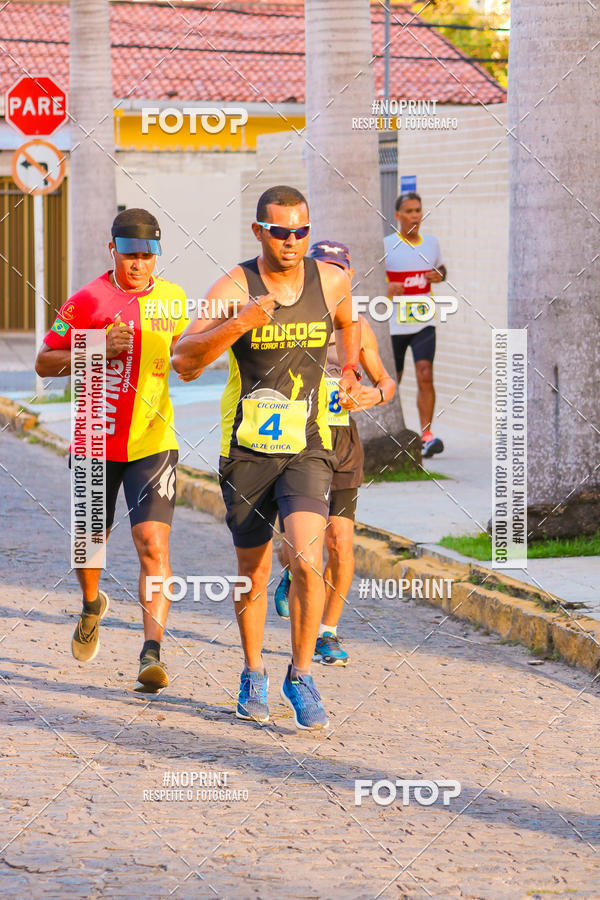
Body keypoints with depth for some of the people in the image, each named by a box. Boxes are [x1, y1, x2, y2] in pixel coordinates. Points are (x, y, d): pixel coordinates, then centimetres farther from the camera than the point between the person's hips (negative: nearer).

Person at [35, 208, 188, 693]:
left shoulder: (173, 299, 5)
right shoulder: (88, 300, -4)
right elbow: (44, 362, -3)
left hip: (153, 442, 0)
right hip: (96, 440, 0)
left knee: (153, 544, -15)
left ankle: (152, 652, -19)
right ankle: (92, 607, 46)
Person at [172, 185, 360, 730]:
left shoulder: (331, 281, 0)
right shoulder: (234, 288, -10)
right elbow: (185, 361, -22)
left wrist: (350, 370, 16)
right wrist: (239, 324, -33)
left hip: (307, 449, 1)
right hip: (246, 450, -1)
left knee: (307, 561, -18)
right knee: (253, 572, 9)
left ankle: (301, 676, -1)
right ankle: (253, 675, 31)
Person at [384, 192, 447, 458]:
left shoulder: (431, 243, 8)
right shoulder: (385, 246, -5)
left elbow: (441, 268, 25)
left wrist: (439, 275, 1)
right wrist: (385, 288, -22)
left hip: (423, 322, 2)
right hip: (393, 324, -2)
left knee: (425, 375, -14)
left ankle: (426, 436, -16)